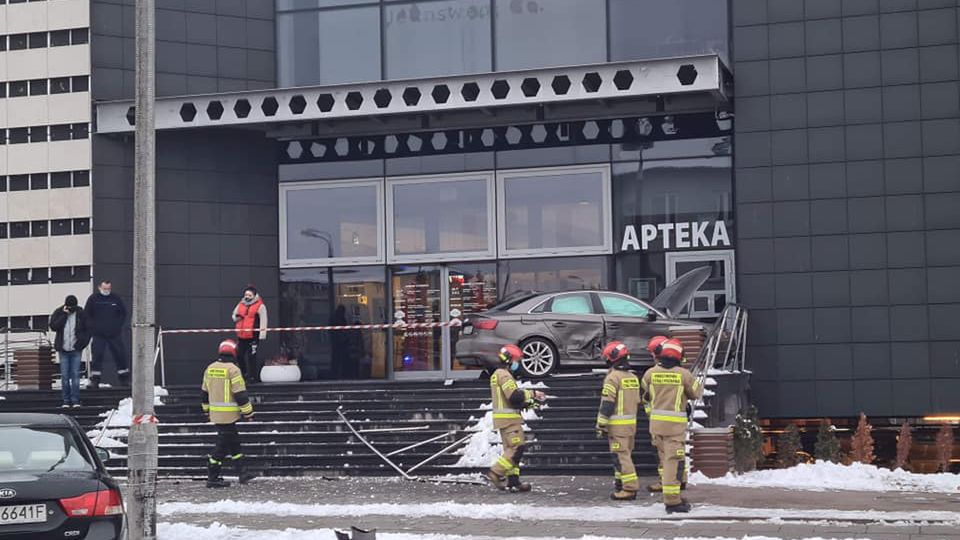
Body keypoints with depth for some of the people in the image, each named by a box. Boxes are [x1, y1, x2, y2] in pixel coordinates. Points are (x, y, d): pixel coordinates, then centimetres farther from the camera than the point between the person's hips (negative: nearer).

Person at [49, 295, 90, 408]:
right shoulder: (58, 313, 2)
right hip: (63, 349, 1)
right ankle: (66, 401, 6)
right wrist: (64, 315, -16)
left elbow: (88, 330, 7)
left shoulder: (81, 314, 1)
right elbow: (53, 326, -12)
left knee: (75, 375, -3)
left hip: (76, 349, -1)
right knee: (64, 376, 1)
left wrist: (83, 342, -5)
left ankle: (75, 401, 0)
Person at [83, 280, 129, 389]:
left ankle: (125, 379, 14)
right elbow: (86, 315, 5)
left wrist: (119, 325, 4)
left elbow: (123, 313, 15)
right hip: (98, 334, -2)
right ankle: (94, 381, -2)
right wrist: (92, 326, -3)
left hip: (115, 334, 2)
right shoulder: (93, 299, 0)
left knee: (120, 355, 4)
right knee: (97, 356, -5)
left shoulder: (116, 299, 6)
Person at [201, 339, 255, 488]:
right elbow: (240, 394, -15)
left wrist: (207, 409, 29)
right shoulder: (232, 369, -15)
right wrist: (248, 412, -6)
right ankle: (212, 478, 1)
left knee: (233, 442, 17)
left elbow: (205, 392, 17)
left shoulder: (210, 369, 8)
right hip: (228, 414, -8)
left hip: (215, 413, 8)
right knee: (223, 445, -1)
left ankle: (242, 473, 22)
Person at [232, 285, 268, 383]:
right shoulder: (240, 305, 15)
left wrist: (262, 335, -16)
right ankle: (244, 374, 25)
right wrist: (236, 317, 1)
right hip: (241, 336, 7)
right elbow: (234, 316, 27)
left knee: (251, 356, -7)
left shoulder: (260, 306, -4)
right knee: (239, 355, 9)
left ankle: (253, 376, 3)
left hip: (253, 336, -6)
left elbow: (263, 321, -9)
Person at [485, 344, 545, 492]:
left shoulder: (497, 374, 20)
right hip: (508, 417, -11)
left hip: (504, 418, 11)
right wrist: (532, 394, -12)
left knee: (510, 449, 10)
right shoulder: (504, 374, -12)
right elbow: (514, 395, -23)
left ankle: (513, 480, 10)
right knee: (518, 447, -12)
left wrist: (527, 403, 14)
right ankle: (495, 473, -14)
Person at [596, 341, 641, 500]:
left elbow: (607, 404, -16)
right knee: (625, 453, 18)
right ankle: (621, 481, 29)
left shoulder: (613, 377, -14)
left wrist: (601, 425, -12)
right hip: (632, 422, 8)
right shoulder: (633, 377, 12)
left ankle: (630, 488, -11)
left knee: (620, 456, -7)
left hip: (617, 424, -8)